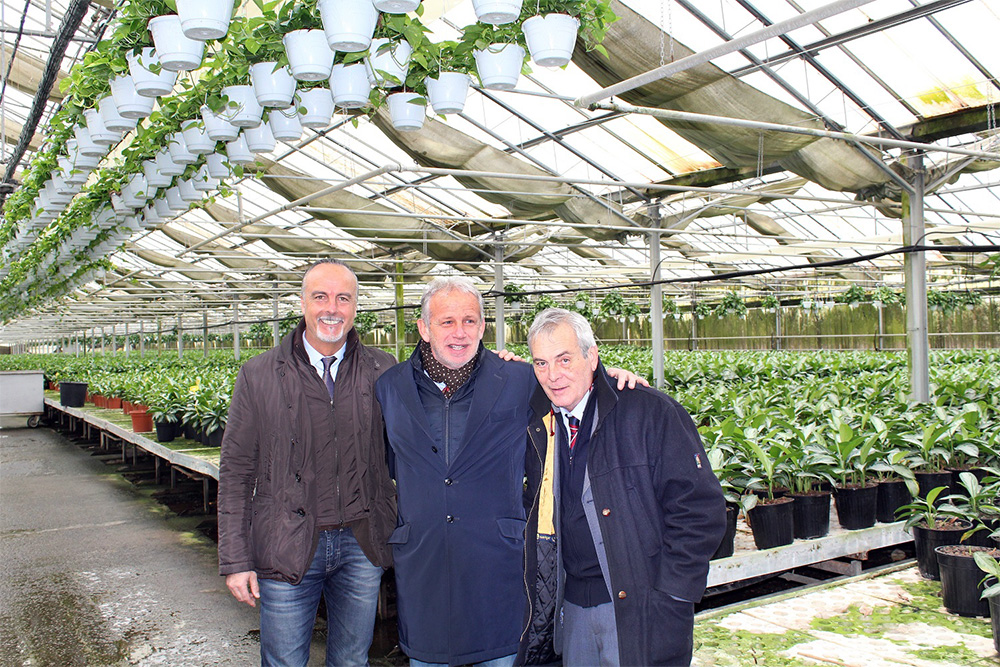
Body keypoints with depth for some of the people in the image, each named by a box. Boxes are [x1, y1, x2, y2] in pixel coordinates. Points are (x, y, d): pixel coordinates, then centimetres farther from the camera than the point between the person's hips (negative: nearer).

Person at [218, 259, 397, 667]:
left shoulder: (383, 372, 0)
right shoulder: (259, 376, -2)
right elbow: (235, 472, 0)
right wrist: (235, 560, -3)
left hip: (361, 546, 2)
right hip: (287, 551, -1)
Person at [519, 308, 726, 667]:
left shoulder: (651, 412, -12)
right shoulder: (537, 425, 4)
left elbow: (700, 508, -13)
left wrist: (670, 597, -15)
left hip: (640, 610, -4)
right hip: (571, 608, 5)